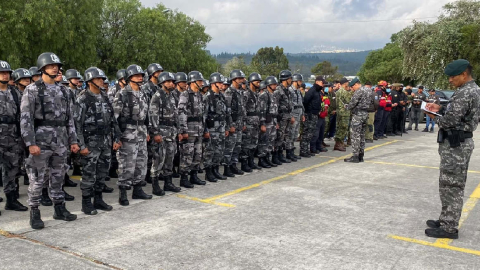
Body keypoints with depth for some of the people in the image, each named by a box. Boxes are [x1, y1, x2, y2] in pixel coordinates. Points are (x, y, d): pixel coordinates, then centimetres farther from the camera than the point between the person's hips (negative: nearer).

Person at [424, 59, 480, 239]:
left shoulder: (465, 93, -20)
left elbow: (450, 121, -23)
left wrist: (435, 117, -6)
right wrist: (440, 109, 8)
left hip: (454, 144, -11)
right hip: (460, 142, 11)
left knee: (451, 186, -4)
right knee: (452, 185, 15)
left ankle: (449, 228, 3)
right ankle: (447, 220, 25)